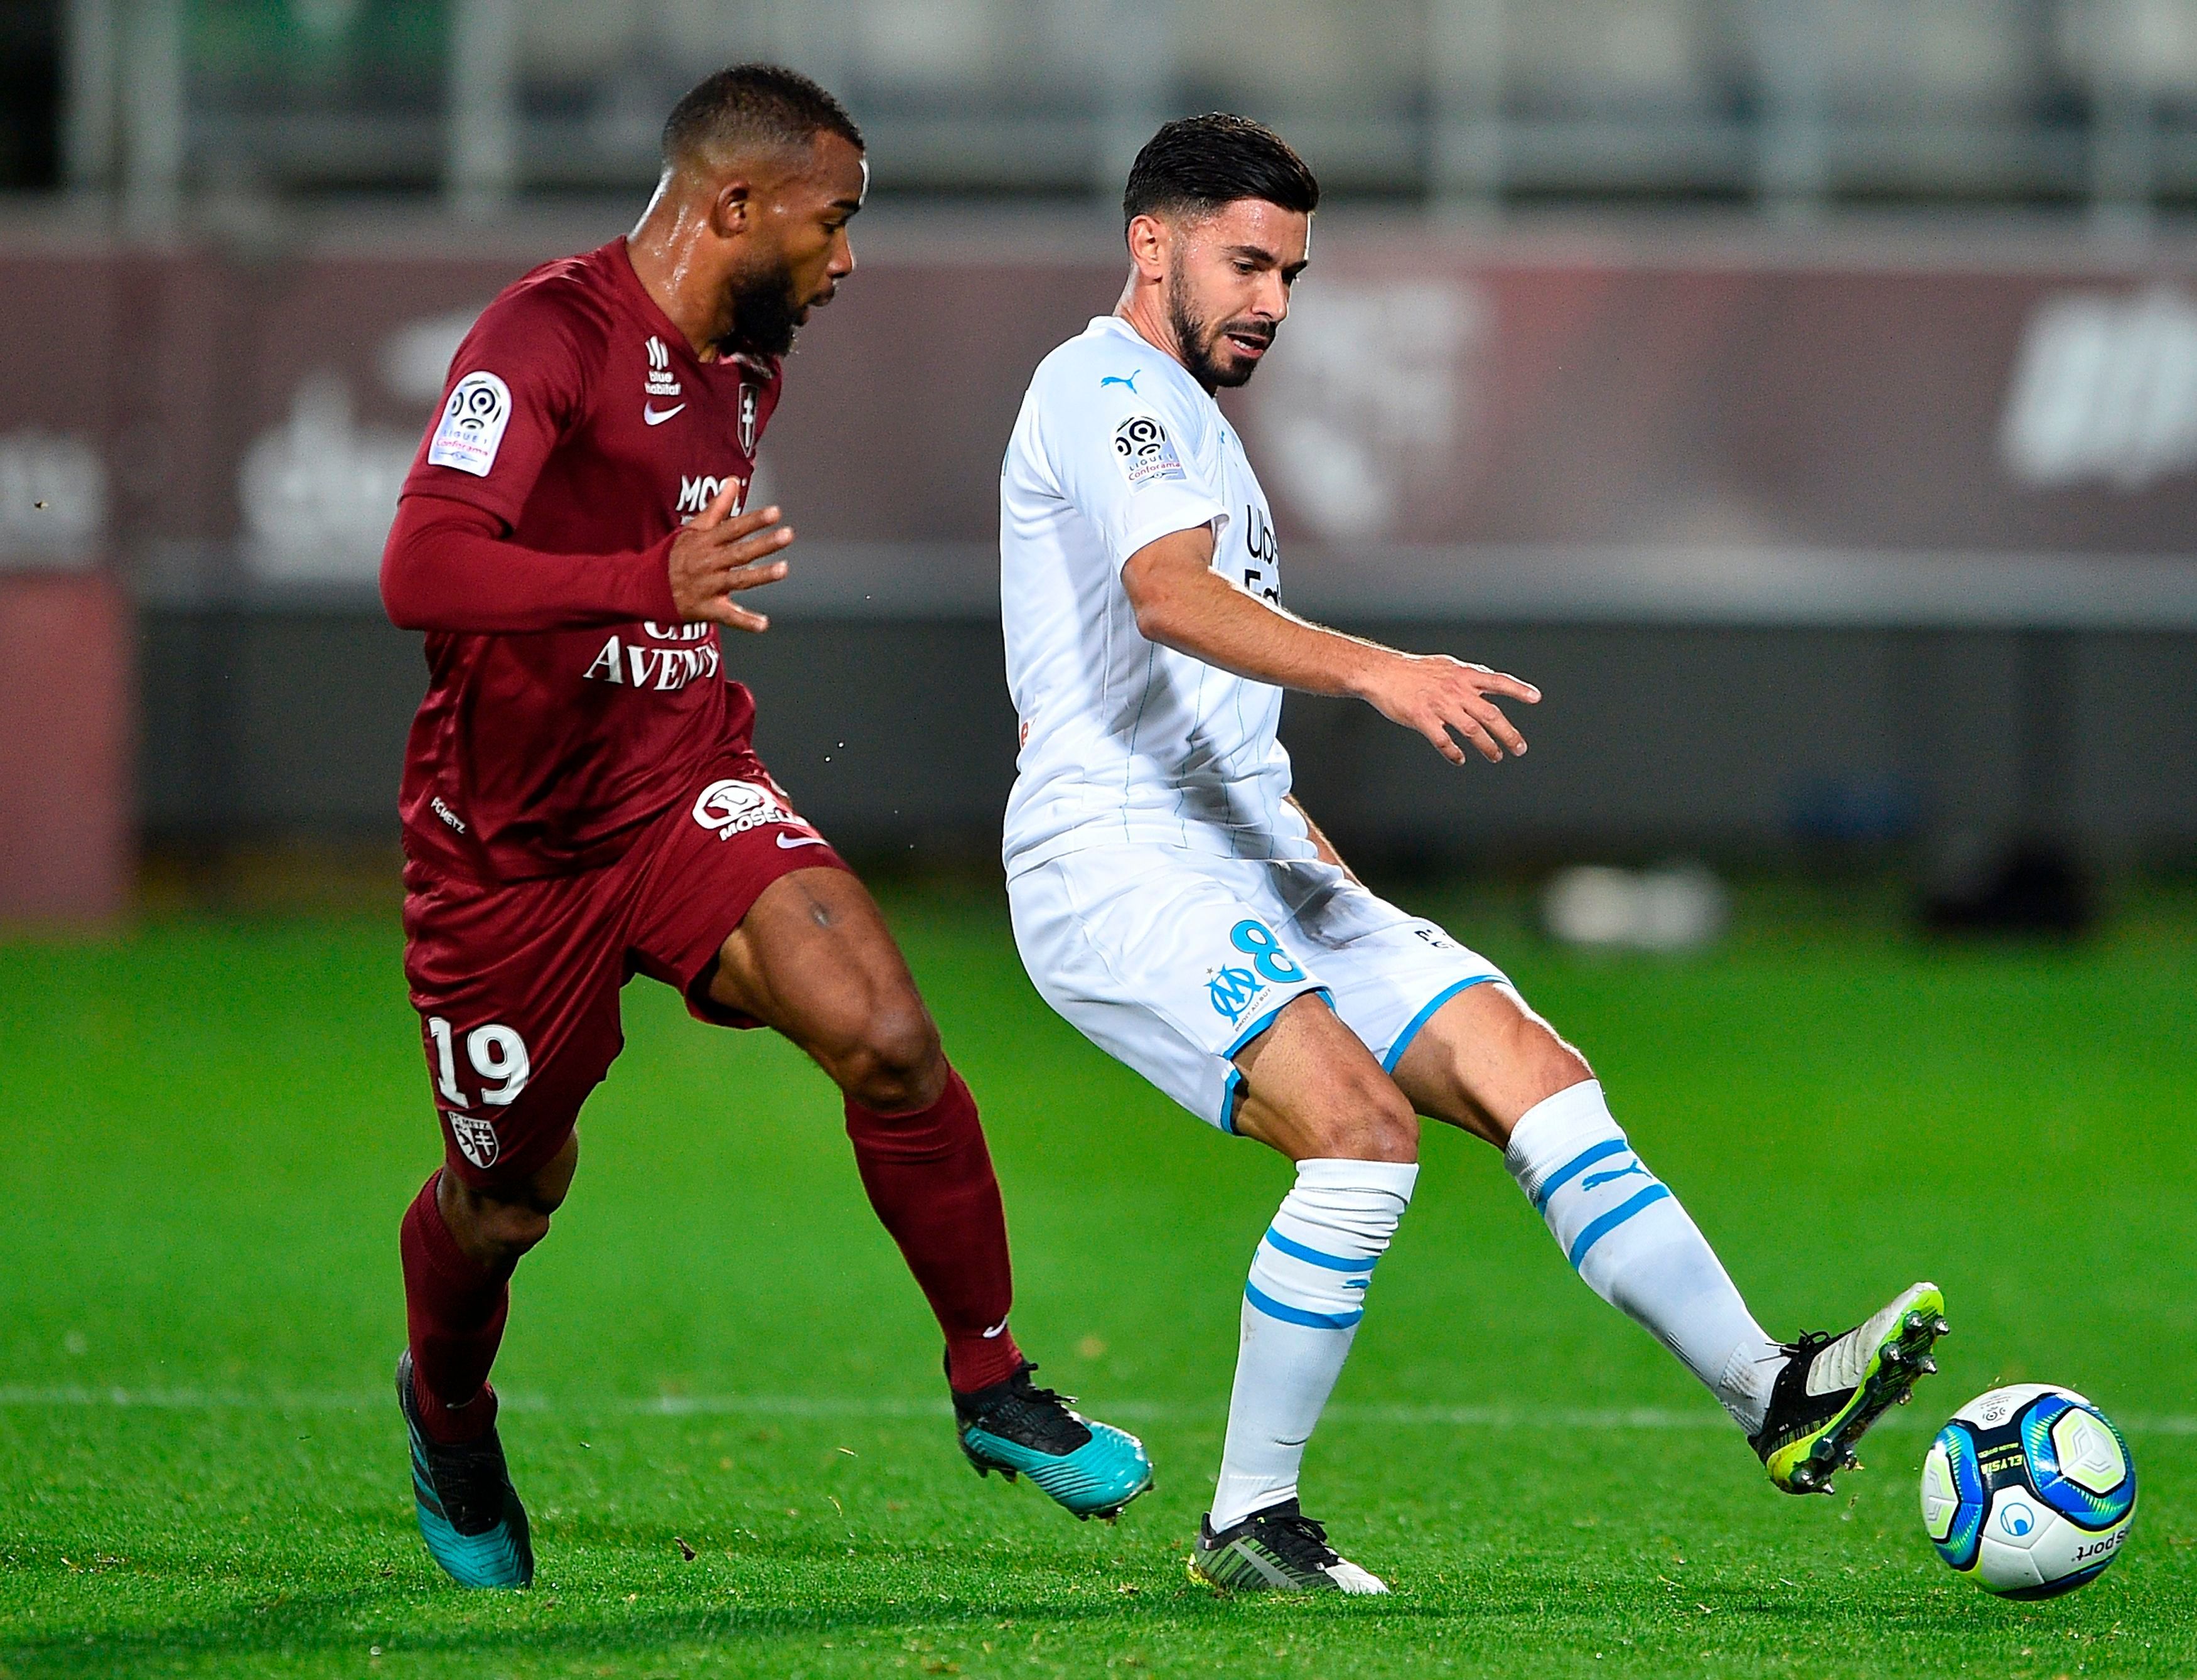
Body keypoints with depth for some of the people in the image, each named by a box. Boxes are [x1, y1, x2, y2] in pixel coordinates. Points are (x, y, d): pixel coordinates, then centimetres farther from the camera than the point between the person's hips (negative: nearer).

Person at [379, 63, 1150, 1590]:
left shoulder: (748, 365, 9)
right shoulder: (548, 338, -19)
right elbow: (421, 573, -33)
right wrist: (652, 583, -44)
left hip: (686, 787, 5)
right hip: (513, 832, -5)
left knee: (889, 1043, -20)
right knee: (504, 1203, 10)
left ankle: (994, 1388, -7)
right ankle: (446, 1412, 43)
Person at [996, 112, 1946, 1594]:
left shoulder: (1194, 425, 26)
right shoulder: (1104, 388, -6)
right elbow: (1165, 594, -26)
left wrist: (1287, 818, 23)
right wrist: (1372, 672, -39)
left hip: (1248, 864, 9)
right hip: (1115, 861, -9)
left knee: (1534, 1073, -6)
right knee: (1366, 1129, -26)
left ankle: (1772, 1393, -13)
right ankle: (1248, 1525, -16)